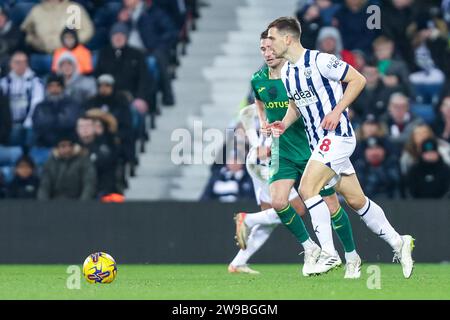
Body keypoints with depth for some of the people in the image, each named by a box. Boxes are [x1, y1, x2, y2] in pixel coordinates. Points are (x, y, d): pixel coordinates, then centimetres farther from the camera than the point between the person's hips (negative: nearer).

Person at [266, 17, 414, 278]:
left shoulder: (320, 61, -14)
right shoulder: (286, 73, 11)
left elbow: (358, 80, -11)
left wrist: (337, 111, -18)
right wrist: (284, 124, 4)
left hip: (337, 135, -8)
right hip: (318, 142, 8)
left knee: (307, 188, -19)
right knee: (356, 200, 10)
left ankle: (329, 253, -14)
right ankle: (398, 243, 20)